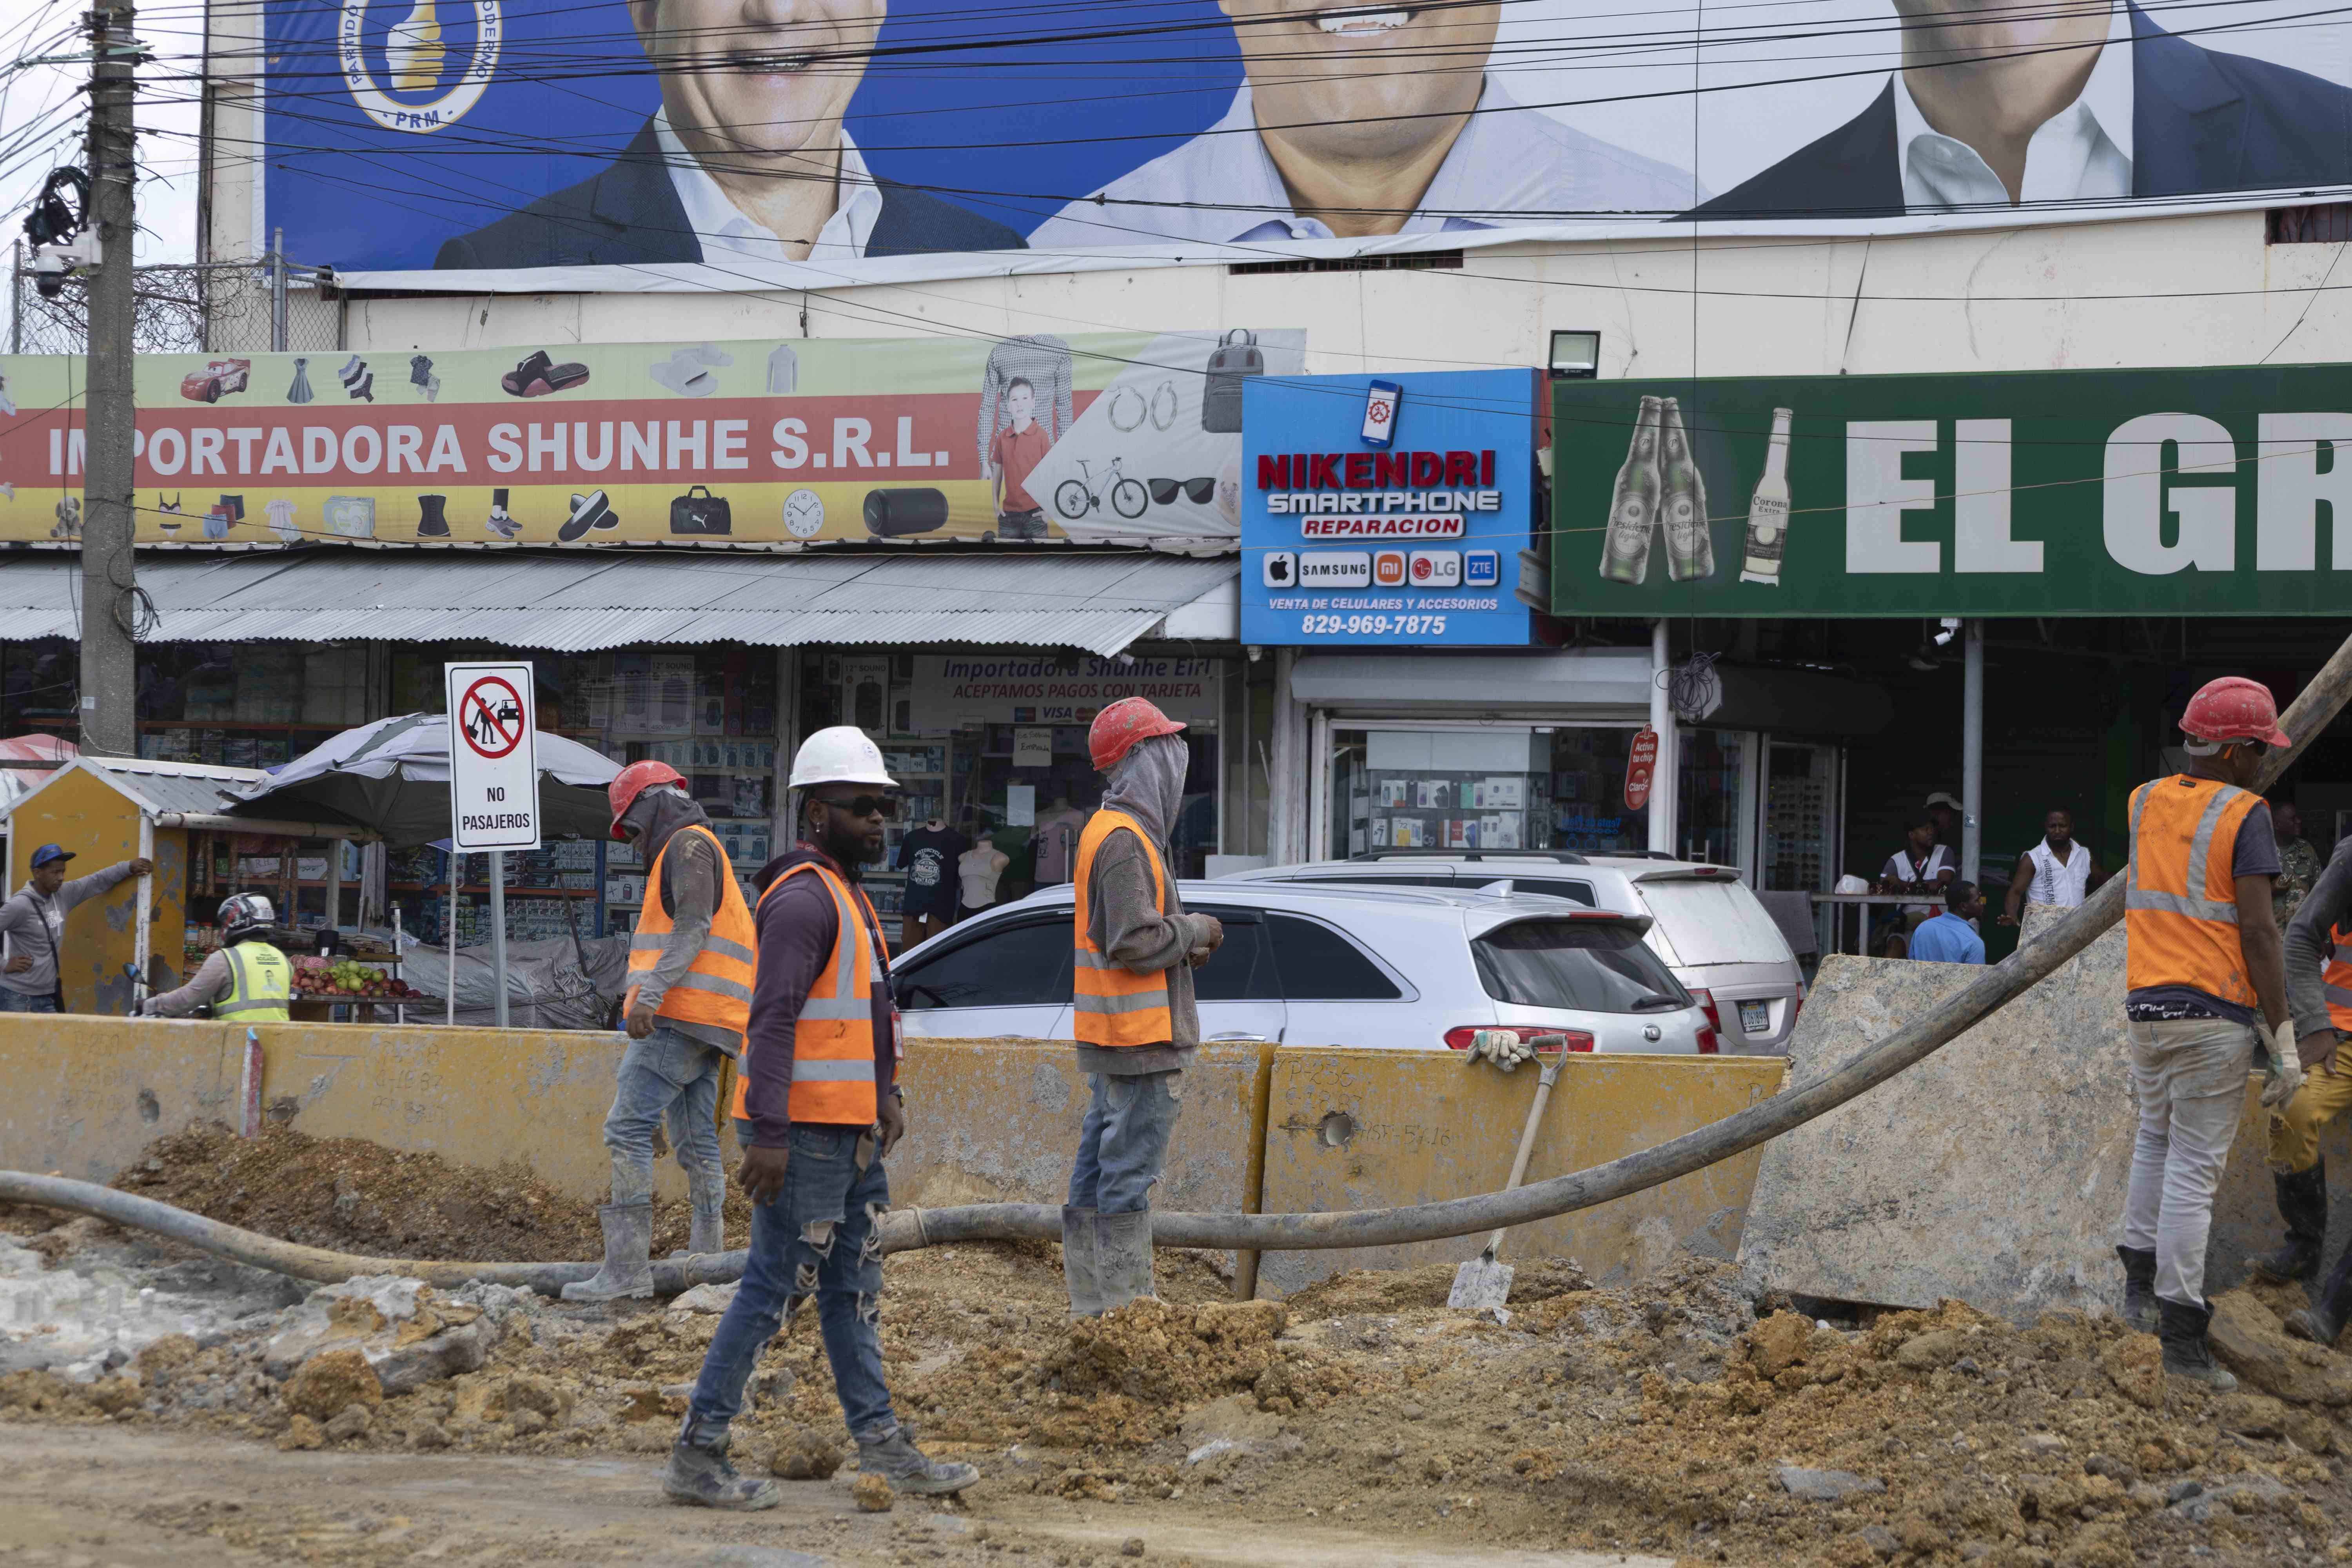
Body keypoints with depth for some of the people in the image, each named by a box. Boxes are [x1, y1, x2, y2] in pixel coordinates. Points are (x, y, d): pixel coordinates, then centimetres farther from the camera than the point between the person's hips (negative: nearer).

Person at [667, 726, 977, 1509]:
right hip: (804, 1132, -10)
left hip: (851, 1132, 10)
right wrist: (769, 1134, -26)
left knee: (854, 1289, 13)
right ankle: (697, 1452, -3)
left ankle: (881, 1443, 19)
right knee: (775, 1288, -7)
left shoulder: (845, 893, 19)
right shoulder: (802, 898, -14)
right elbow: (773, 1019, -22)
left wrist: (887, 1092, 17)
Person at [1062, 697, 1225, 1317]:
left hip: (1111, 1038, 11)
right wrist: (1194, 930, -8)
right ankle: (1124, 1309, -5)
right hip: (1139, 1040, -11)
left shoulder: (1108, 831, 16)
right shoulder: (1125, 841, -18)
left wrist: (1186, 941, 8)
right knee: (1128, 1178, -7)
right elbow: (1134, 940, -24)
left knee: (1098, 1172, 13)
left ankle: (1094, 1304, 19)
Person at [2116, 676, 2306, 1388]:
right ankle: (2182, 1333, -2)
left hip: (2146, 1006, 6)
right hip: (2214, 1015, -6)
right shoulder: (2243, 815, -11)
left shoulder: (2144, 802, 6)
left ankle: (2140, 1281, 27)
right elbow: (2258, 932, -16)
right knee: (2194, 1169, -3)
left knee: (2157, 1138, 27)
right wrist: (2286, 1041, -13)